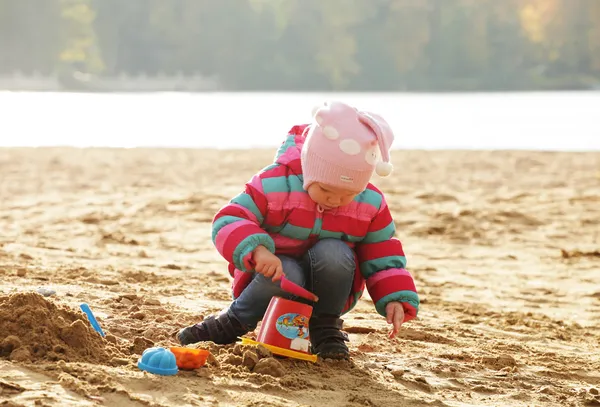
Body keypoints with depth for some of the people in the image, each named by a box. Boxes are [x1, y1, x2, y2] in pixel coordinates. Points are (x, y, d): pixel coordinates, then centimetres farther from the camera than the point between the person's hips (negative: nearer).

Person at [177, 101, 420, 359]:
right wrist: (257, 250, -43)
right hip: (278, 273, -2)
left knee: (333, 252, -30)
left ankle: (326, 326, -8)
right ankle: (236, 322, -10)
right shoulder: (274, 185, -20)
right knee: (285, 274, -38)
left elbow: (383, 259, -1)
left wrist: (395, 299, -18)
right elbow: (228, 222, -24)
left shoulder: (372, 205, -9)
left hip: (328, 289, 3)